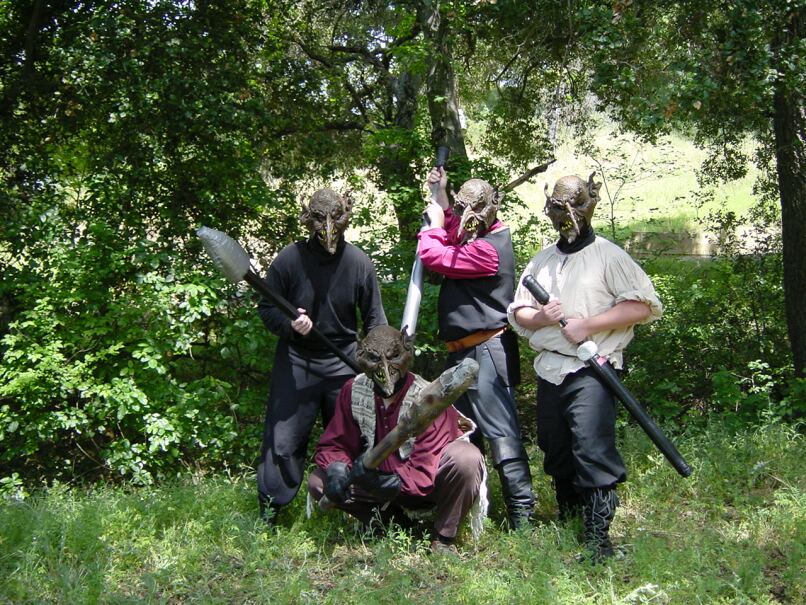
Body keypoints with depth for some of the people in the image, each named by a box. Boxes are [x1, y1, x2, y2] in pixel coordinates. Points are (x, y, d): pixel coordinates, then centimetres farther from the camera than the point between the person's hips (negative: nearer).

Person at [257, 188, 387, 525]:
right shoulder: (289, 259, -11)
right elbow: (266, 309, -2)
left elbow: (374, 319, 2)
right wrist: (289, 324, -22)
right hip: (295, 361, -1)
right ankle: (269, 511, 10)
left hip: (343, 362, 1)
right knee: (283, 438, -2)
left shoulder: (358, 262, -7)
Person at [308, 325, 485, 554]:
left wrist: (392, 482, -46)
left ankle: (443, 537, -11)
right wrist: (336, 469, -30)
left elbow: (425, 472, -27)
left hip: (429, 487, -4)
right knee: (318, 482, -16)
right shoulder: (353, 391, -10)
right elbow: (333, 445, -5)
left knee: (466, 459, -36)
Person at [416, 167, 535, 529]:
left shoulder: (487, 250, -21)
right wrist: (441, 197, 18)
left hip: (485, 352, -11)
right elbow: (453, 238, 27)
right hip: (464, 351, 11)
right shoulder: (485, 235, 9)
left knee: (500, 432, -12)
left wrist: (436, 222, -3)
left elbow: (433, 255, -21)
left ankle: (522, 512, -11)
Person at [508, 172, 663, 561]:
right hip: (549, 371, 7)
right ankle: (567, 526, 30)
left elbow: (644, 305, -9)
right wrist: (540, 317, -5)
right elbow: (517, 312, 19)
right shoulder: (541, 261, 18)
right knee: (556, 452, 14)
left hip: (590, 371, -6)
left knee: (592, 452, -16)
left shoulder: (608, 256, -1)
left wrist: (588, 325, -15)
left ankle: (598, 541, -14)